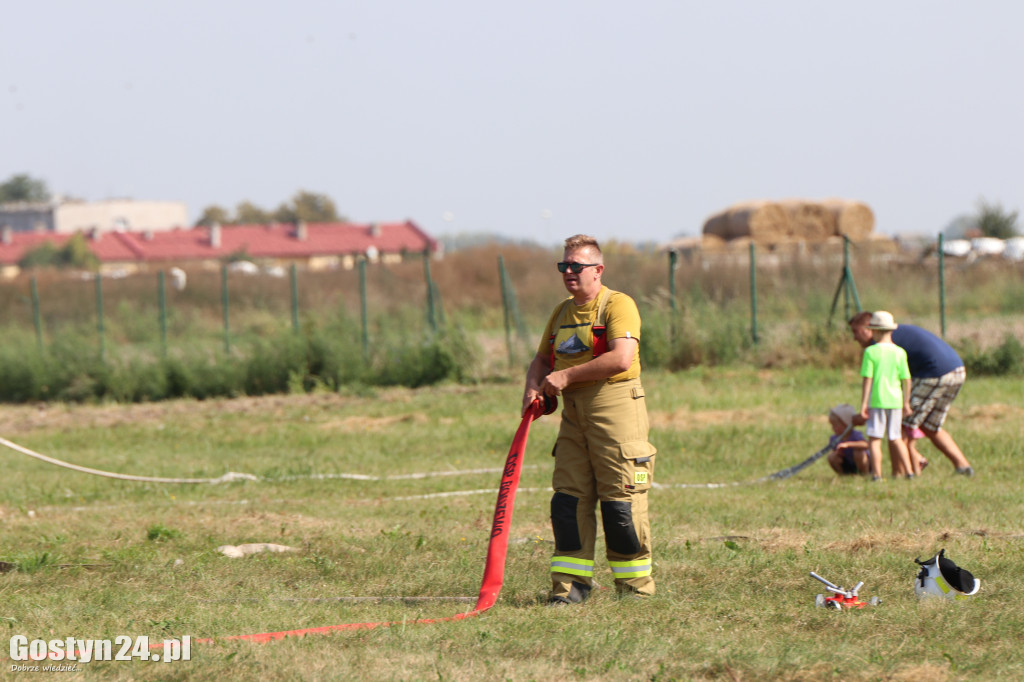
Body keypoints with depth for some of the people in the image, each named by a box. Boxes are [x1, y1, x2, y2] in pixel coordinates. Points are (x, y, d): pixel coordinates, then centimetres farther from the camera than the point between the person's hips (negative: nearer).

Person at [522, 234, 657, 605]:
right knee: (568, 497, 3)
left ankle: (636, 584, 4)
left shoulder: (618, 306, -7)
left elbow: (622, 358, -21)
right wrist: (533, 388, 3)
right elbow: (542, 358, 26)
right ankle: (571, 583, 7)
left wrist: (567, 376, -17)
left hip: (616, 406, -7)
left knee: (620, 498, -5)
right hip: (574, 412, 7)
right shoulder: (562, 312, 17)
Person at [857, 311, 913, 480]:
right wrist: (906, 402, 14)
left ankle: (877, 473, -6)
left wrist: (864, 404, -6)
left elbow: (867, 379, -9)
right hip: (895, 401, 4)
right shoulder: (900, 352, 2)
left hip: (877, 401, -4)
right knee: (896, 439, 14)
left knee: (874, 439, 1)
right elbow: (906, 380, 4)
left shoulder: (870, 352, -7)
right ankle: (908, 470, 9)